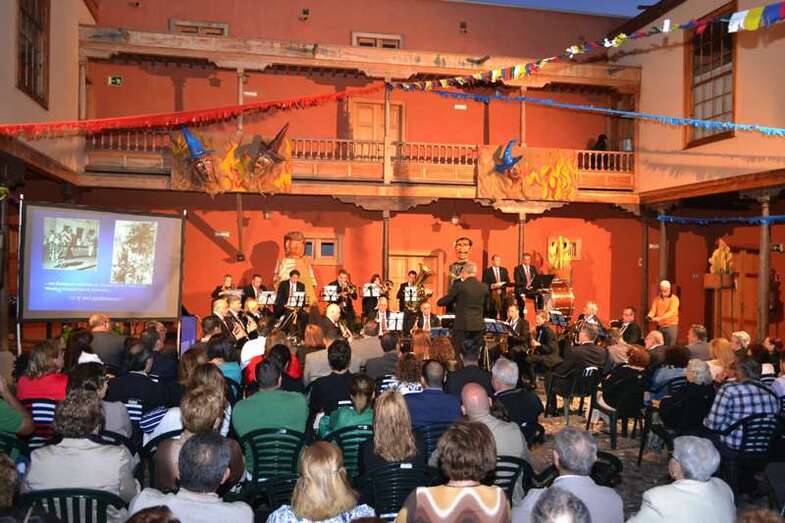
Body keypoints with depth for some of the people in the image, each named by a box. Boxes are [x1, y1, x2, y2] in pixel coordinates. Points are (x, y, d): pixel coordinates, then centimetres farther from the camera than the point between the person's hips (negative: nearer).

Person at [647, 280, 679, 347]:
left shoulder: (674, 299, -7)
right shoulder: (657, 298, 6)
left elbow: (671, 312, -21)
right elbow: (653, 310, -3)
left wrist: (660, 318, -35)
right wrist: (649, 317, -26)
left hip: (671, 326, -4)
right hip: (659, 326, 4)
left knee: (669, 347, -4)